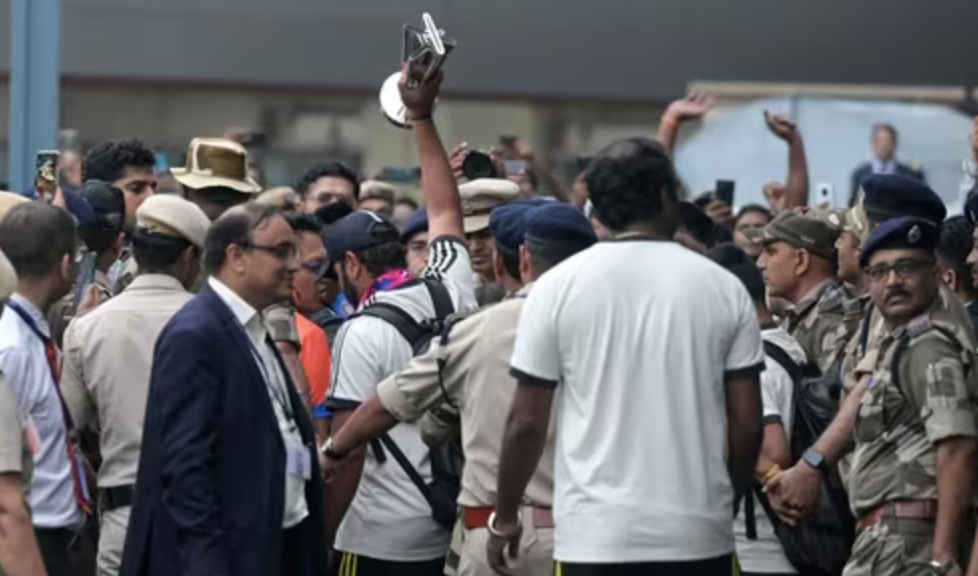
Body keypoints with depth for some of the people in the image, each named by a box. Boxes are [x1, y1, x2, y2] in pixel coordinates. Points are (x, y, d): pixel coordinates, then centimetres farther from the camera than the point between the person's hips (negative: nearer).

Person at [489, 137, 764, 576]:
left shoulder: (559, 286, -2)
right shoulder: (723, 288, 2)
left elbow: (526, 422, 0)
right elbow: (746, 423, 4)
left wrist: (504, 519, 12)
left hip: (596, 537, -1)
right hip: (700, 536, 2)